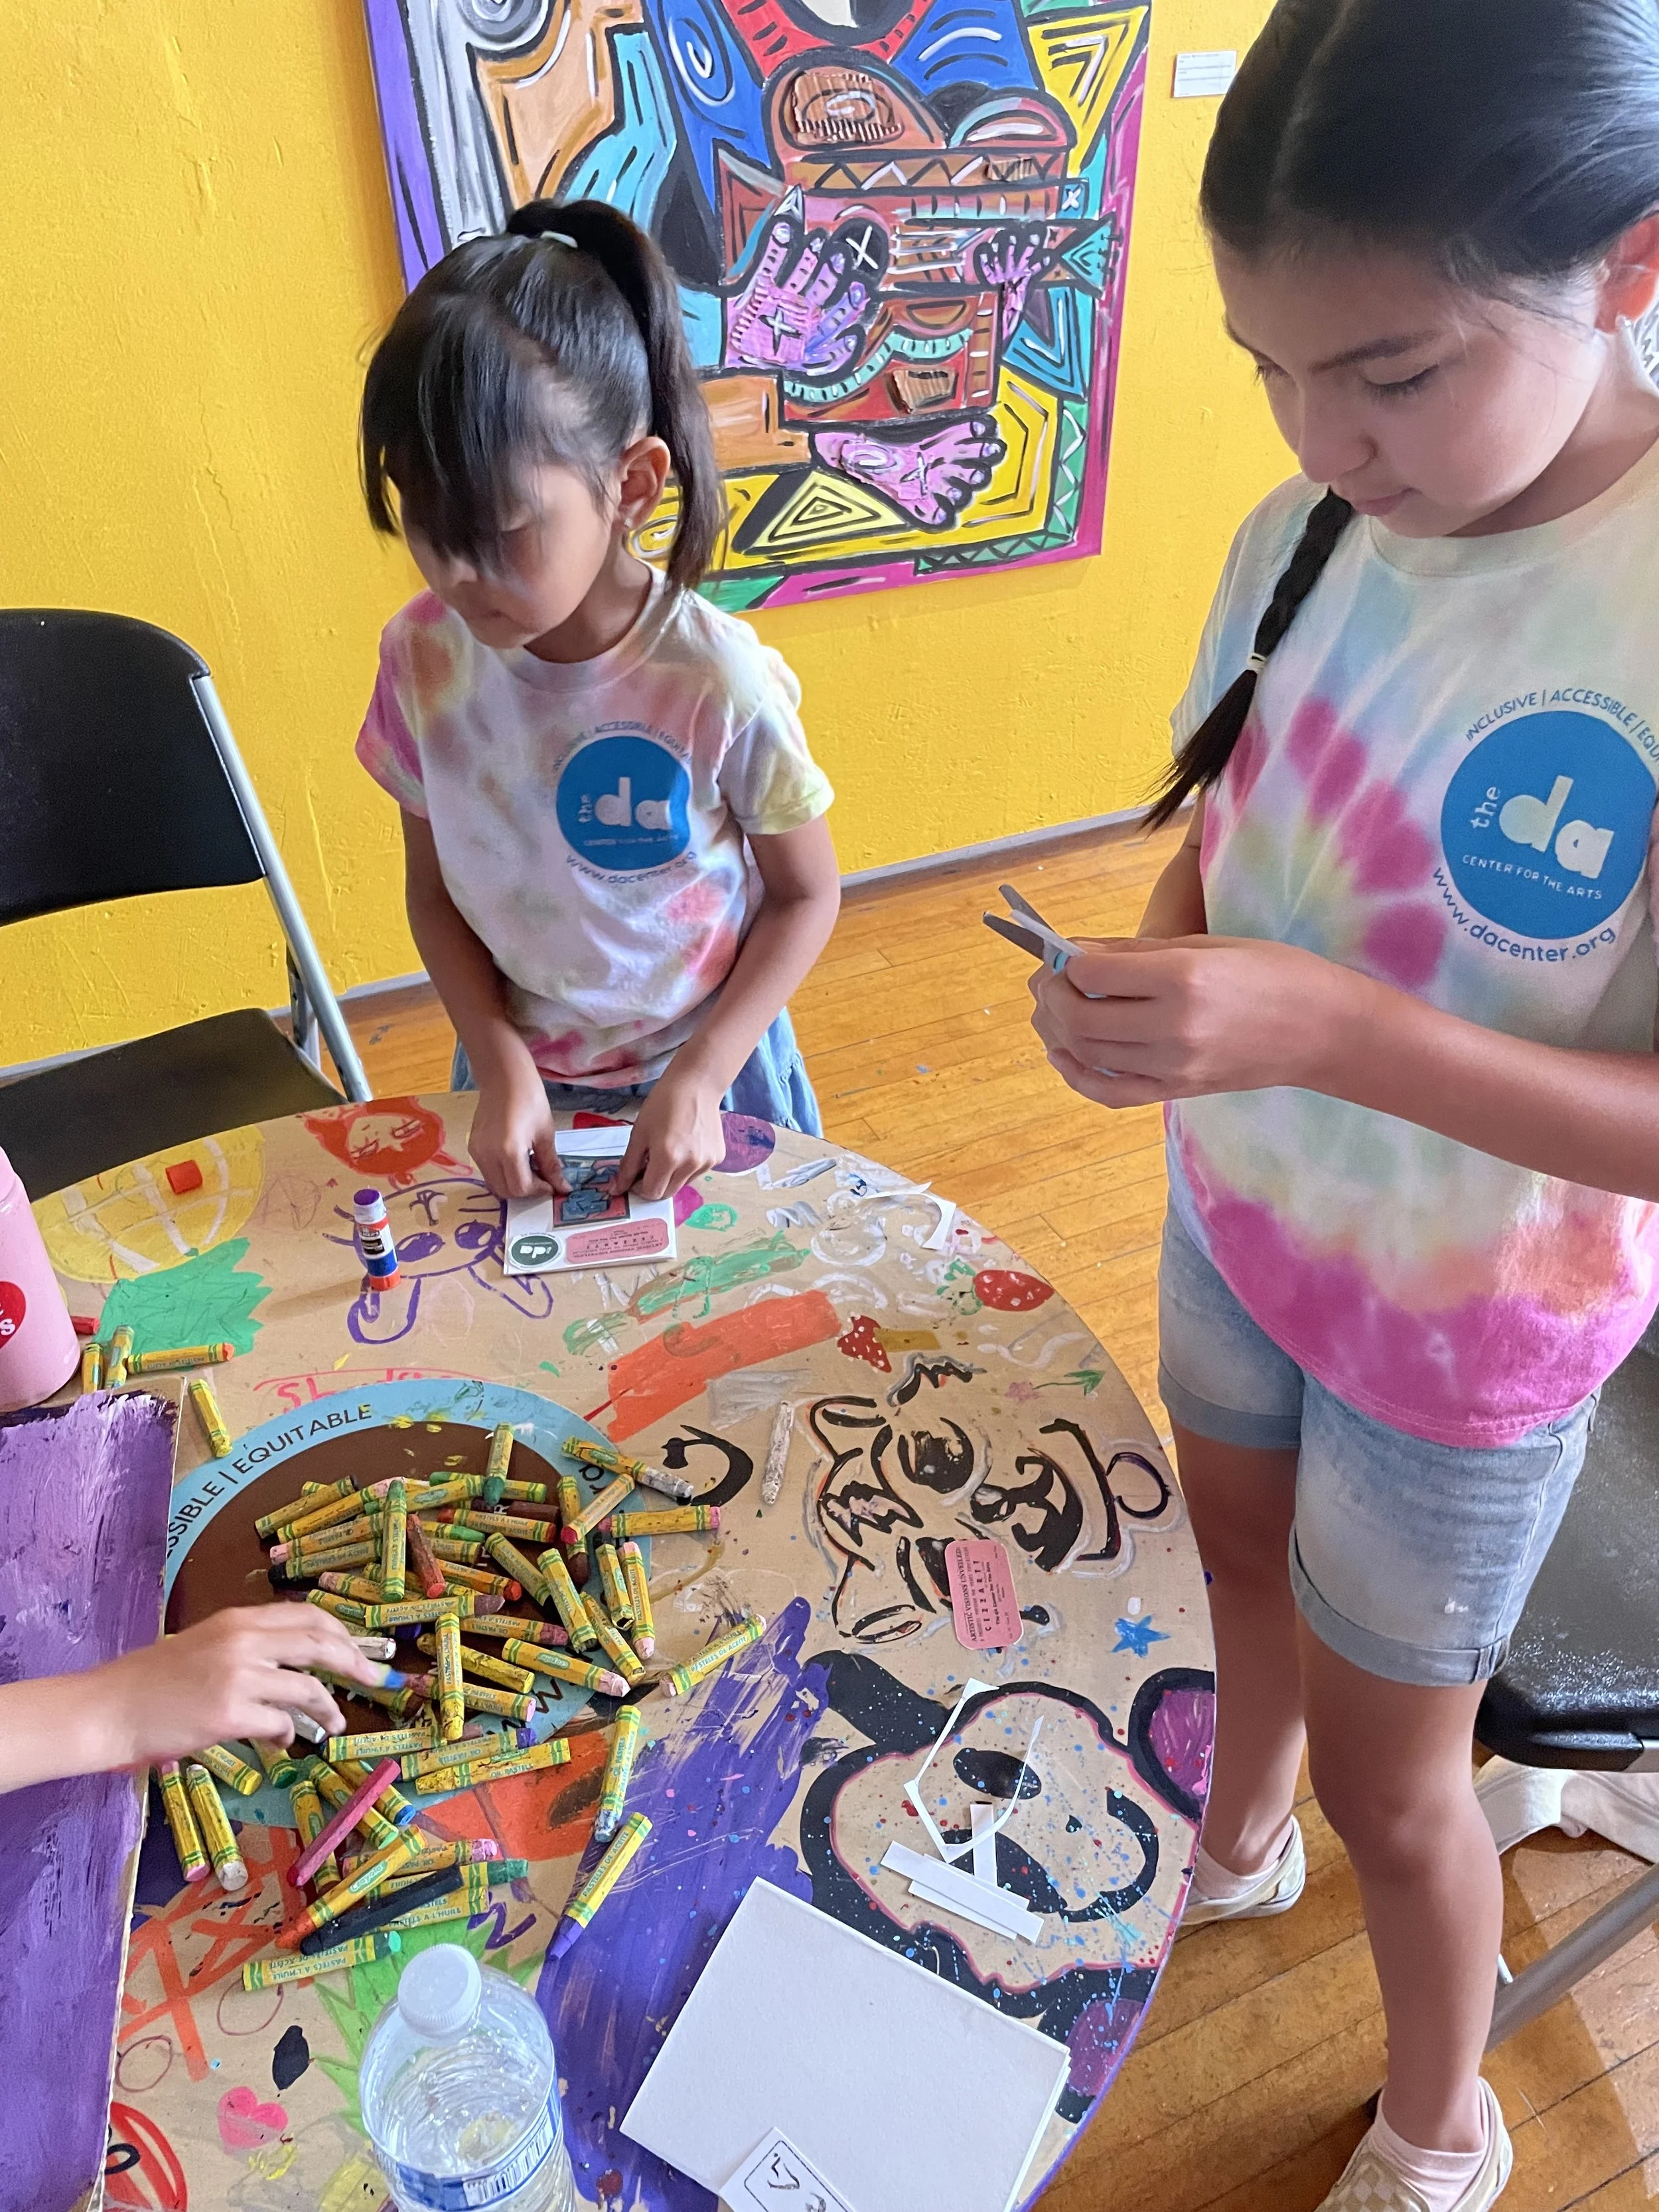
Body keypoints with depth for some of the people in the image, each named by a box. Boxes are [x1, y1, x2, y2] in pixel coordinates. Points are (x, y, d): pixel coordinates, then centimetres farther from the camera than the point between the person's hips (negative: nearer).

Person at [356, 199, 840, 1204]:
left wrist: (700, 1079, -17)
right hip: (520, 1086, 3)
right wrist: (500, 1066, -12)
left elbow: (808, 894, -11)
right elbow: (434, 887, -1)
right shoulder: (423, 656, -13)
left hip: (700, 1078, -2)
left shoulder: (720, 685, -24)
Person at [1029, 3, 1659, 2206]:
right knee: (1243, 1571, 28)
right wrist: (1149, 978, -17)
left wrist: (1332, 1028, -37)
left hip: (1471, 1326, -4)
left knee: (1391, 1780, 16)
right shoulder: (1303, 537, -10)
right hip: (1234, 1216, 5)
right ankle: (1238, 1837, 63)